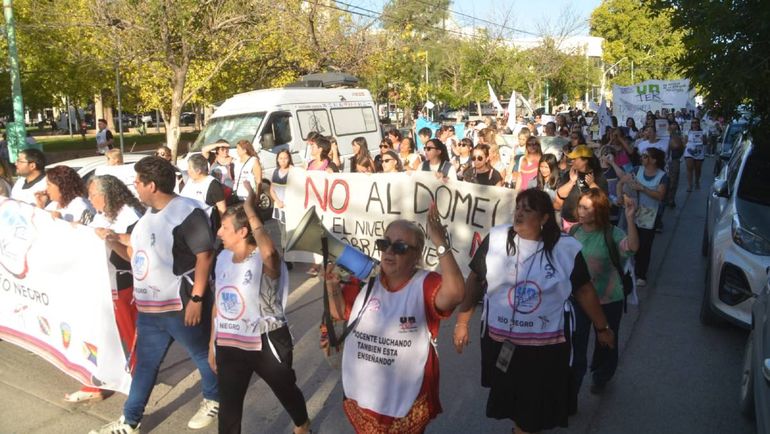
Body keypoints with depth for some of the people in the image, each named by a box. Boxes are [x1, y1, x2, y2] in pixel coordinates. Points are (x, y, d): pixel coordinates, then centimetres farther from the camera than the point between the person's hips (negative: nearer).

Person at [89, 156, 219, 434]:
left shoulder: (187, 212, -17)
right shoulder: (149, 215, 12)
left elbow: (205, 255, -21)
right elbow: (138, 255, 22)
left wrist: (197, 298, -23)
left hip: (181, 306, -9)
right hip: (149, 307, 9)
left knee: (202, 355, 11)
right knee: (145, 363, 17)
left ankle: (214, 400, 34)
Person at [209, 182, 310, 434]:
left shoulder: (265, 261, -21)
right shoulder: (223, 258, 0)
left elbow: (270, 252, -49)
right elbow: (219, 303, 9)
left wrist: (250, 210, -40)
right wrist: (212, 342, 14)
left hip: (266, 343, -5)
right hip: (229, 345, 5)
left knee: (286, 390, 19)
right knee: (228, 405, 10)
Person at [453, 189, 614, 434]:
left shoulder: (566, 248, -9)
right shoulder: (496, 238, -9)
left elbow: (584, 290, 2)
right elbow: (475, 280, -1)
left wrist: (602, 327, 9)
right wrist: (462, 322, 0)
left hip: (546, 345, -1)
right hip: (499, 339, 1)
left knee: (535, 409, 14)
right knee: (506, 397, 21)